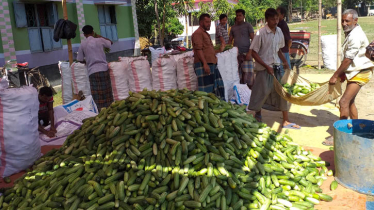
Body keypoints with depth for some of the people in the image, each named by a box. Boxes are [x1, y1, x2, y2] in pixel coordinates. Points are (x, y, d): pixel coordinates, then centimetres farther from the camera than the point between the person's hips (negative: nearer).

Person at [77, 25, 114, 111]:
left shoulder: (83, 44, 3)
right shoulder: (99, 40, 3)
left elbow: (80, 60, 9)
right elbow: (111, 42, 22)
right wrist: (98, 36, 25)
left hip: (92, 71, -1)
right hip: (103, 69, 1)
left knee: (97, 97, 0)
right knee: (107, 94, 8)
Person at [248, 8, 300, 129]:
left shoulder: (279, 31, 4)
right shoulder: (261, 33, -14)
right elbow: (254, 53, -13)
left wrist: (285, 61, 2)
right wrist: (266, 66, -18)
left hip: (276, 67, 6)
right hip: (263, 68, -5)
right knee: (261, 93, 4)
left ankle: (286, 121, 14)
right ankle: (257, 116, 29)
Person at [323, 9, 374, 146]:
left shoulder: (355, 37, -21)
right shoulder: (351, 33, 10)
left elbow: (348, 59, -21)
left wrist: (335, 76, -15)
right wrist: (342, 73, 13)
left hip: (360, 73, -11)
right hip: (354, 72, 11)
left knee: (344, 102, -14)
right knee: (350, 102, 16)